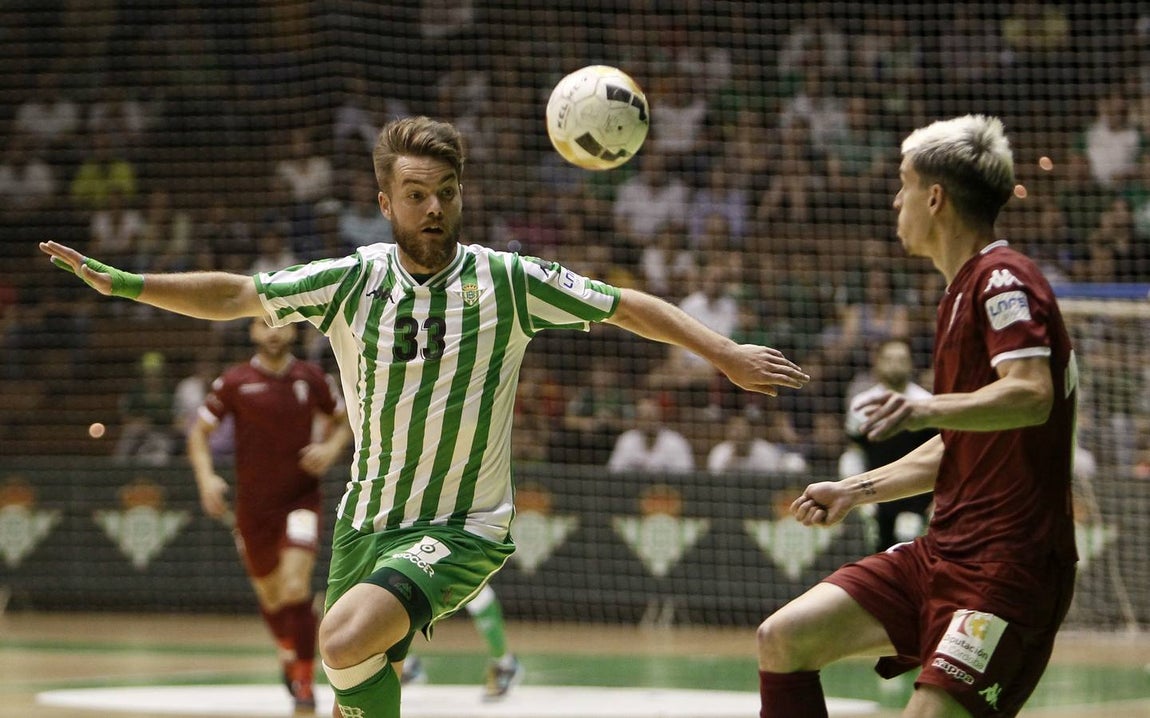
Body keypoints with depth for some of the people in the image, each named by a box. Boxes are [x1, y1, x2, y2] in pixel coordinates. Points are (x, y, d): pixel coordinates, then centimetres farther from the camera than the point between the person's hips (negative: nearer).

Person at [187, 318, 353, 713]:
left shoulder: (312, 377, -1)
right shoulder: (235, 381, -4)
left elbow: (343, 419, 15)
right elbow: (199, 431, 2)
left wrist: (331, 448, -6)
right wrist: (206, 478, -13)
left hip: (300, 499, -1)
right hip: (253, 505, 1)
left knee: (296, 588, -19)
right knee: (270, 595, 15)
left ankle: (305, 681, -11)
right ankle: (289, 652, 46)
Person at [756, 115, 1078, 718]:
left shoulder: (1002, 280, -11)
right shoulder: (962, 291, 21)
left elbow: (1032, 396, -30)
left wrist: (929, 409, -44)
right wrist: (857, 490, 31)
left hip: (1009, 564, -10)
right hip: (945, 552, 10)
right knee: (784, 638, 2)